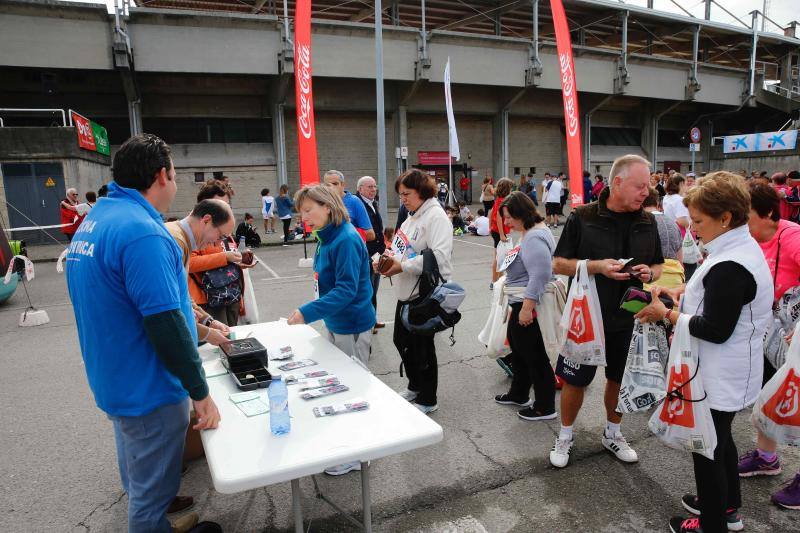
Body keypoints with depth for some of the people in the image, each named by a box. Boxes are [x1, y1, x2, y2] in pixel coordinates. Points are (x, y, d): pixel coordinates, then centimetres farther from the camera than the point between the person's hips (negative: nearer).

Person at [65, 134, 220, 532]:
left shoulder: (94, 221, 5)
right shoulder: (141, 231, -26)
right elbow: (165, 324, -27)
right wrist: (200, 392, -18)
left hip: (114, 382, 10)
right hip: (149, 392, -10)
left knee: (137, 478, 28)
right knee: (152, 491, 11)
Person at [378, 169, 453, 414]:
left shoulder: (436, 217, -15)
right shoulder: (412, 217, 14)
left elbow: (439, 256, -27)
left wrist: (402, 266, -25)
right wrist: (390, 260, -2)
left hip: (425, 295, -9)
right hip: (406, 292, 9)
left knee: (422, 347, 3)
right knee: (401, 340, 18)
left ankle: (427, 400, 23)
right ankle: (415, 386, 40)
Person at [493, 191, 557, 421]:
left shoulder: (534, 238, -21)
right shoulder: (529, 233, 12)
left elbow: (540, 275, -28)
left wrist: (527, 307, -27)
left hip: (528, 308, -11)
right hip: (521, 304, 11)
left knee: (535, 356, 2)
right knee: (519, 350, 23)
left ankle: (545, 407, 17)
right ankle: (518, 394, 40)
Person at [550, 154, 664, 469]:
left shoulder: (648, 222, 4)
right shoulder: (583, 217, -9)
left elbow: (657, 266, 14)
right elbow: (559, 264, -8)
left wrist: (649, 273, -10)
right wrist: (597, 266, -23)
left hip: (628, 319, 4)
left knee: (619, 378, 17)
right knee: (576, 380, 8)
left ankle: (612, 434, 39)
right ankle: (565, 435, 29)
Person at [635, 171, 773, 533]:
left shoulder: (730, 267, -29)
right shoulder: (742, 247, 4)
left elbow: (715, 330, -27)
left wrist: (666, 314, -19)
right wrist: (681, 294, 2)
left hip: (719, 380, -10)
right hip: (729, 375, 10)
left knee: (707, 449, 8)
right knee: (720, 439, 26)